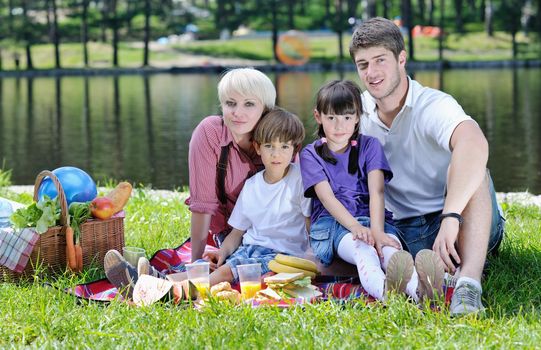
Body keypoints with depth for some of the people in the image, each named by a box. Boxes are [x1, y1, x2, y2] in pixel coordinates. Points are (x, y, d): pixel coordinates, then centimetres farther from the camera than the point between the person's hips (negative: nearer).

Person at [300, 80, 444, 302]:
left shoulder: (369, 146, 12)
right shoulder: (311, 155, 8)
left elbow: (376, 192, -4)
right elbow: (327, 198, -7)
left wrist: (377, 231, -24)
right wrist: (356, 227, -26)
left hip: (372, 217, 2)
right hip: (331, 222, -2)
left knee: (390, 247, -35)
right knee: (362, 248, -38)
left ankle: (418, 287, -71)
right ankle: (383, 289, -75)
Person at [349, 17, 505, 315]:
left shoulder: (433, 106, -17)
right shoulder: (358, 111, 3)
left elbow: (475, 144, -40)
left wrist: (450, 218, -51)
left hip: (468, 226, -4)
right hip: (405, 232, 5)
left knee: (472, 168, -35)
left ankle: (468, 281, -50)